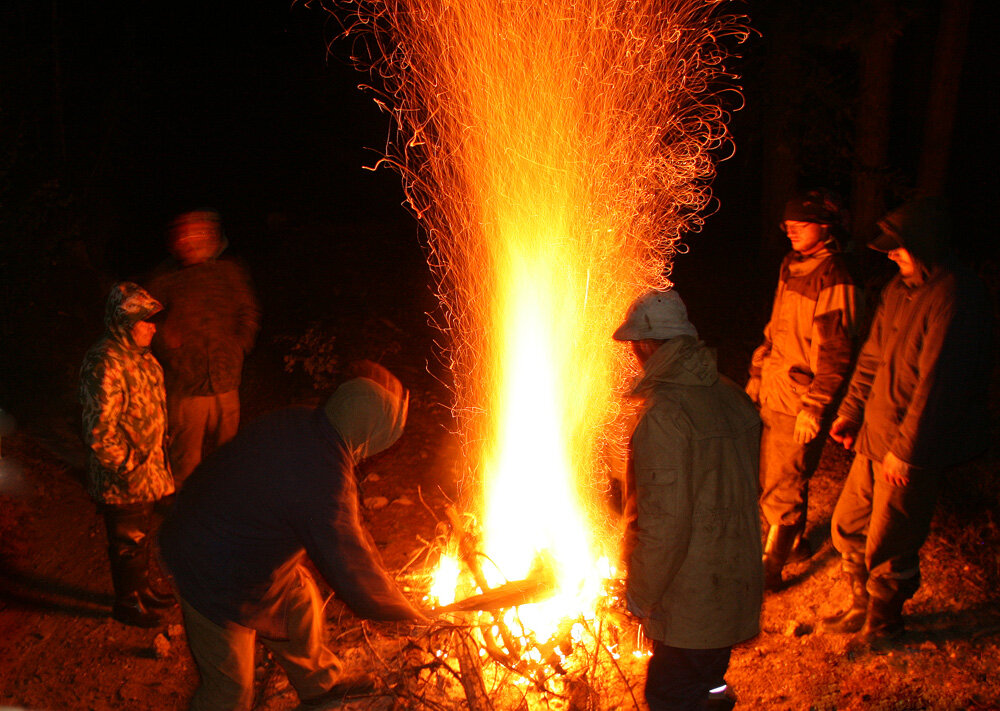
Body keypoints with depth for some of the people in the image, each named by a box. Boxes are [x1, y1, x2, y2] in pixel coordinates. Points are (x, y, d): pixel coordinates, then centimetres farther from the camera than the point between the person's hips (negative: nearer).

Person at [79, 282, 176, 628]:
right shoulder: (104, 365, -27)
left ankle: (141, 588, 43)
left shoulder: (138, 354, 3)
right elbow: (99, 433, -28)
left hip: (148, 467, 9)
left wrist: (159, 448, 15)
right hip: (122, 480, -9)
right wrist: (129, 465, -19)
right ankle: (126, 602, 29)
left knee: (141, 532, 25)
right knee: (127, 540, 10)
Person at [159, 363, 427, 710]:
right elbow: (355, 575, -25)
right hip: (214, 582, -9)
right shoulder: (325, 484, -35)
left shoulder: (292, 421, -9)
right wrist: (411, 616, -9)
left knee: (298, 599, 24)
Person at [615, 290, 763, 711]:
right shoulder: (733, 397, 2)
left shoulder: (665, 415, -24)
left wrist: (640, 595, -11)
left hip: (690, 604, -8)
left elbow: (665, 522, -24)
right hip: (737, 586, 8)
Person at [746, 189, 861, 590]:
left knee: (782, 486, -1)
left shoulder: (833, 278, -16)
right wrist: (757, 377, 22)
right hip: (772, 394, 8)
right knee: (767, 475, 18)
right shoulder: (790, 268, 11)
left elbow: (835, 352, -18)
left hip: (801, 400, -8)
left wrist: (815, 407, -20)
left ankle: (769, 567, 12)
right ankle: (793, 542, 37)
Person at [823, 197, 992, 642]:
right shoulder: (901, 288, 7)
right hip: (875, 436, 8)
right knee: (848, 526, 17)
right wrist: (851, 410, 12)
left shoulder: (954, 300, -22)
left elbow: (937, 384, -23)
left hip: (915, 452, -8)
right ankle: (863, 608, 38)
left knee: (889, 546, 6)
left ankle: (882, 626, 29)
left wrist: (906, 451, -21)